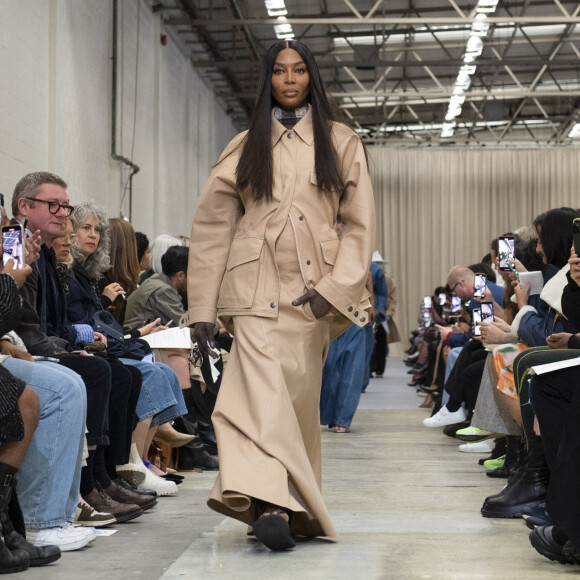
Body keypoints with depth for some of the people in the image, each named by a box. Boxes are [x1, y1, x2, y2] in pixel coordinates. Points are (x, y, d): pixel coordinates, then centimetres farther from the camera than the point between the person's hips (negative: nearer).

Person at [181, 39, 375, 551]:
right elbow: (212, 226, 10)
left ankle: (296, 509, 13)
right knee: (261, 391, -18)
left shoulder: (342, 144, 13)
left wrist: (335, 287, -7)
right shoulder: (245, 147, 13)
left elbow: (360, 225, 7)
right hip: (256, 286, -1)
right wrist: (202, 309, 3)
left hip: (312, 291, 1)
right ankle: (270, 502, -29)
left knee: (300, 398, 3)